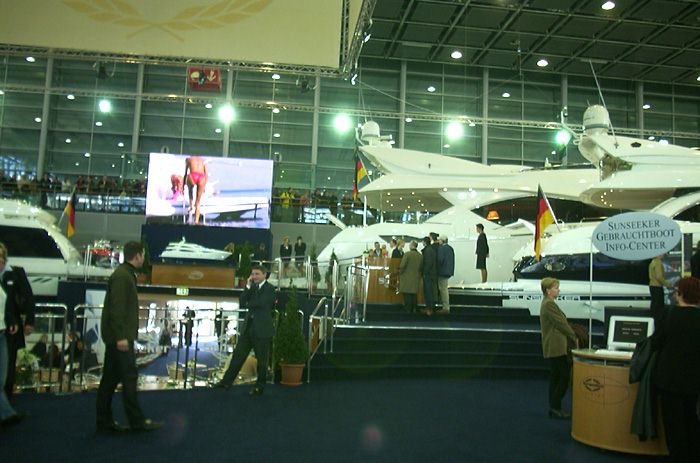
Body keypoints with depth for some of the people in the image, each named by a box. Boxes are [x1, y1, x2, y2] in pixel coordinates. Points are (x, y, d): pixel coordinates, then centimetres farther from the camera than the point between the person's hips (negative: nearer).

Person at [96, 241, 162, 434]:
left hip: (117, 337, 10)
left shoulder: (126, 274, 16)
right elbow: (116, 308, -22)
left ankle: (105, 422, 17)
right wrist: (120, 336, -23)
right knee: (129, 377, -3)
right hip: (119, 337, -10)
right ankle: (137, 421, 4)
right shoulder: (122, 276, -15)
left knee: (111, 378, 11)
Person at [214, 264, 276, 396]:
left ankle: (259, 387, 19)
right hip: (249, 326, 6)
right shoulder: (252, 287, 11)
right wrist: (248, 286, -7)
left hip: (262, 329, -6)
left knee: (261, 359, 5)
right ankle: (226, 382, 17)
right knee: (238, 355, 9)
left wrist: (248, 304, -3)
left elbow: (261, 303, -21)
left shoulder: (270, 288, -8)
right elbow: (242, 303, 1)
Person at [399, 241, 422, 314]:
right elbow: (421, 267, 6)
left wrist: (400, 273, 3)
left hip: (407, 277, -5)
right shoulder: (420, 256, 2)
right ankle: (414, 309, 16)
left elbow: (402, 266, -13)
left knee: (407, 295, 1)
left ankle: (408, 310, 3)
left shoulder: (407, 254, -14)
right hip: (416, 278, 5)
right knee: (414, 294, 13)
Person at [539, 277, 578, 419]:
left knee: (555, 377, 12)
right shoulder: (549, 304, -16)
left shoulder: (547, 303, 17)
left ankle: (553, 408, 17)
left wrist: (571, 336, 14)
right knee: (565, 376, -6)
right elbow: (561, 323, -15)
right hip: (556, 347, -11)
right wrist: (574, 337, -3)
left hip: (554, 347, 11)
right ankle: (555, 406, -1)